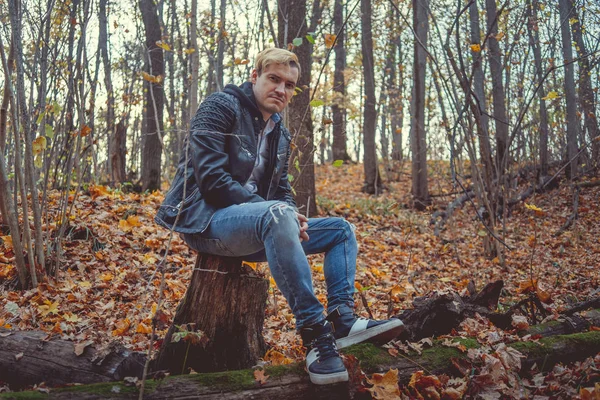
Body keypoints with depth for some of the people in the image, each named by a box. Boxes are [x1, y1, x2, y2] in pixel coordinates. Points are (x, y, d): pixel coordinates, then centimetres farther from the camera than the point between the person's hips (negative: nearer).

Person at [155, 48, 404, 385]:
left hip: (258, 224, 9)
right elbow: (211, 179, -19)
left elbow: (282, 191, 18)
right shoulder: (221, 107, -7)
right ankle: (315, 332, -37)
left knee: (342, 230, 5)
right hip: (206, 219, -9)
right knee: (277, 214, -39)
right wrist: (283, 214, -21)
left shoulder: (280, 134, 17)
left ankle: (342, 319, -18)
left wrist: (293, 219, -8)